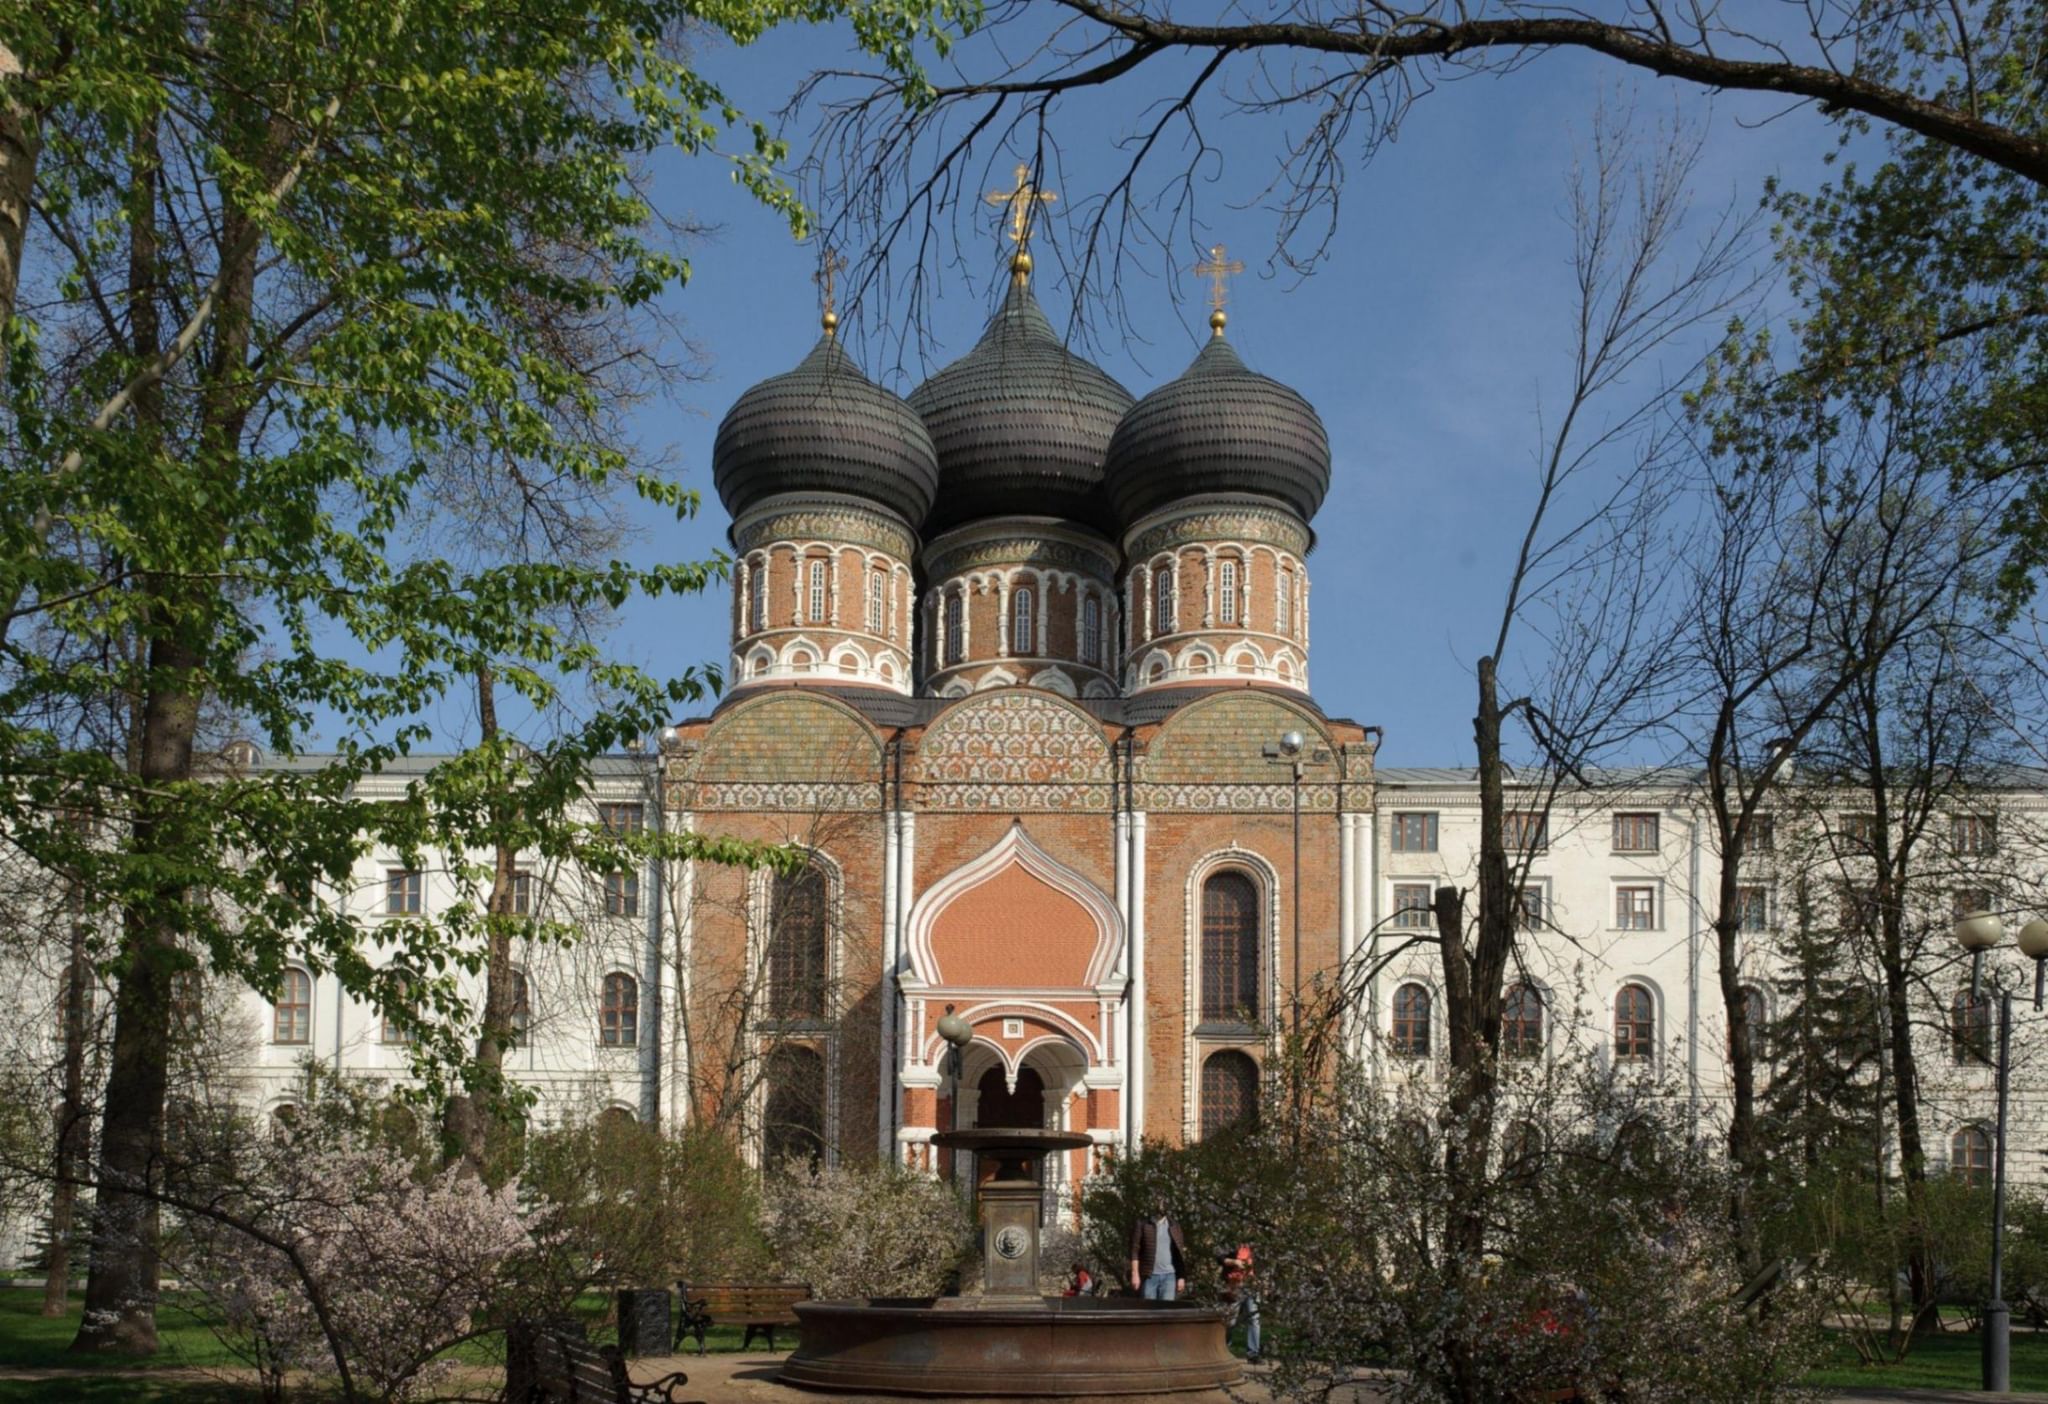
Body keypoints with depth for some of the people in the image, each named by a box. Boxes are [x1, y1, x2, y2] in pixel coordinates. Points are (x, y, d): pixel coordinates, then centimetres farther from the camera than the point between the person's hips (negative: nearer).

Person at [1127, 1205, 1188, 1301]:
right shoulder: (1142, 1225, 2)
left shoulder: (1174, 1227, 11)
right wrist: (1135, 1274, -10)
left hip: (1169, 1276, 2)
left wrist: (1181, 1277, 5)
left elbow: (1180, 1253, 11)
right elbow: (1135, 1251, -3)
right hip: (1149, 1276, -2)